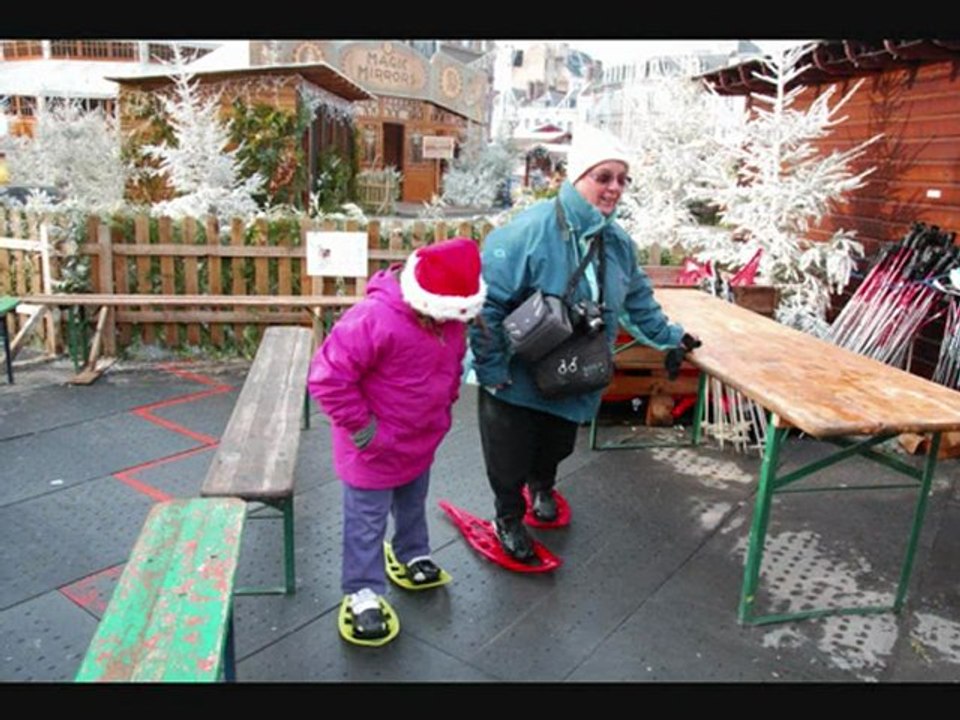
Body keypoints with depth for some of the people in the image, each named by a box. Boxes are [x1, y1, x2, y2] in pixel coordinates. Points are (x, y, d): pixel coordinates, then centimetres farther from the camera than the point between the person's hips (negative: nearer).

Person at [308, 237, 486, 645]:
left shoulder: (450, 319, -7)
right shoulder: (374, 320, -32)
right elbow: (327, 378, -31)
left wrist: (443, 410, 9)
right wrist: (364, 430, -23)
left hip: (421, 443, 7)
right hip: (375, 450, -7)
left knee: (413, 507, 28)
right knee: (367, 522, 9)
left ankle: (412, 557, 52)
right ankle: (363, 594, 27)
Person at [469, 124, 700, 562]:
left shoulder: (618, 242, -1)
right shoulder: (531, 230, -25)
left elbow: (637, 301, 15)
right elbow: (487, 300, -24)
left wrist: (669, 336, 19)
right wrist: (491, 369, -20)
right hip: (517, 379, -5)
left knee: (555, 448, 26)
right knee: (510, 460, 11)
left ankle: (542, 488, 60)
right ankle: (509, 519, 41)